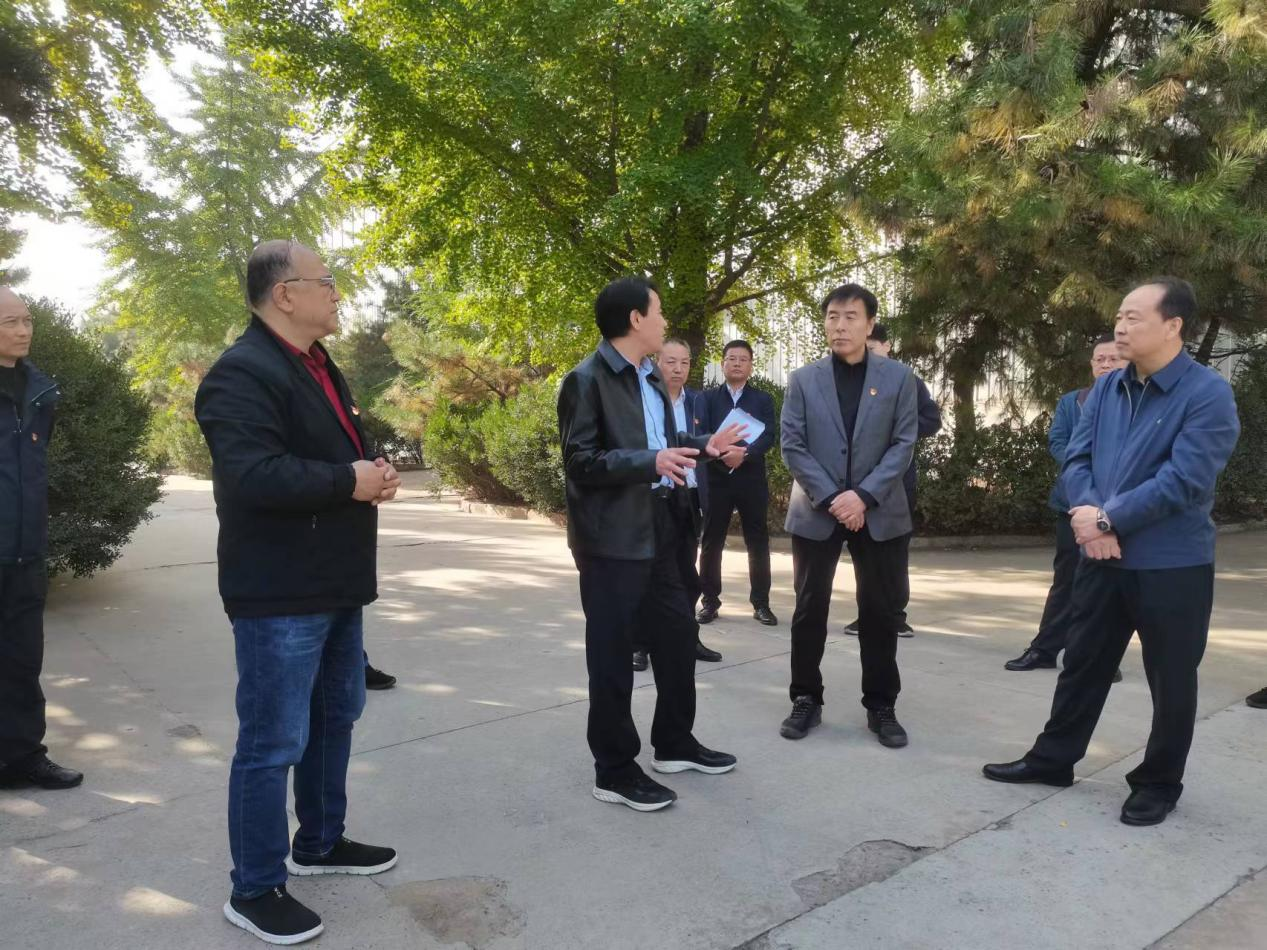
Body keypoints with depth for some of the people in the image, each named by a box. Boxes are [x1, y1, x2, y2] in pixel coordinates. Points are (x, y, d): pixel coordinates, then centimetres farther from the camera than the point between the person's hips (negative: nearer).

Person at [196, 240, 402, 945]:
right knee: (274, 742, 1)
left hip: (334, 584, 10)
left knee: (335, 719, 21)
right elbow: (253, 474, -31)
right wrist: (349, 482, -20)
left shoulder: (320, 366, 15)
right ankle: (256, 890, 19)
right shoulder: (243, 373, -17)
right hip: (280, 594, -10)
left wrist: (374, 473, 2)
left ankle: (320, 842, 39)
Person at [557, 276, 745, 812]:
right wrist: (651, 462, -29)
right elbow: (580, 463, -18)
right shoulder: (587, 379, -12)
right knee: (613, 655, 2)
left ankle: (674, 743, 35)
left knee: (678, 634, 17)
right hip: (613, 537, -9)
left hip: (656, 530, 9)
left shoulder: (651, 376, 16)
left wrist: (704, 445, 5)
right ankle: (614, 771, 16)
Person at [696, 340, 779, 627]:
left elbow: (769, 436, -4)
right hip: (716, 478, 0)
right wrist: (723, 452, -22)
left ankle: (761, 603, 12)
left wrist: (745, 454, -21)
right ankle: (710, 601, 13)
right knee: (711, 542, 4)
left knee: (758, 542, 3)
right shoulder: (708, 397, 8)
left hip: (752, 479, 0)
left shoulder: (763, 399, 9)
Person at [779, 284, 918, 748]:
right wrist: (831, 498, -13)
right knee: (810, 609, 7)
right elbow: (792, 446, -3)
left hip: (879, 512, 0)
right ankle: (806, 700, 21)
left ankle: (881, 706, 20)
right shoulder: (803, 379, 3)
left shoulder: (898, 377, 2)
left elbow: (904, 444, -3)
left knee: (880, 611, 6)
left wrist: (864, 495, -15)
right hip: (816, 512, 0)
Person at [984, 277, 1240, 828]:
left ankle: (1158, 783, 27)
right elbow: (1076, 459, 3)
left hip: (1173, 565, -5)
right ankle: (1053, 758, 29)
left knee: (1170, 681, 10)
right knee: (1082, 663, 15)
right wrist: (1087, 514, -16)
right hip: (1103, 558, 6)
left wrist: (1107, 520, -18)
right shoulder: (1106, 388, 6)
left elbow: (1182, 481, -21)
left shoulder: (1208, 394, -13)